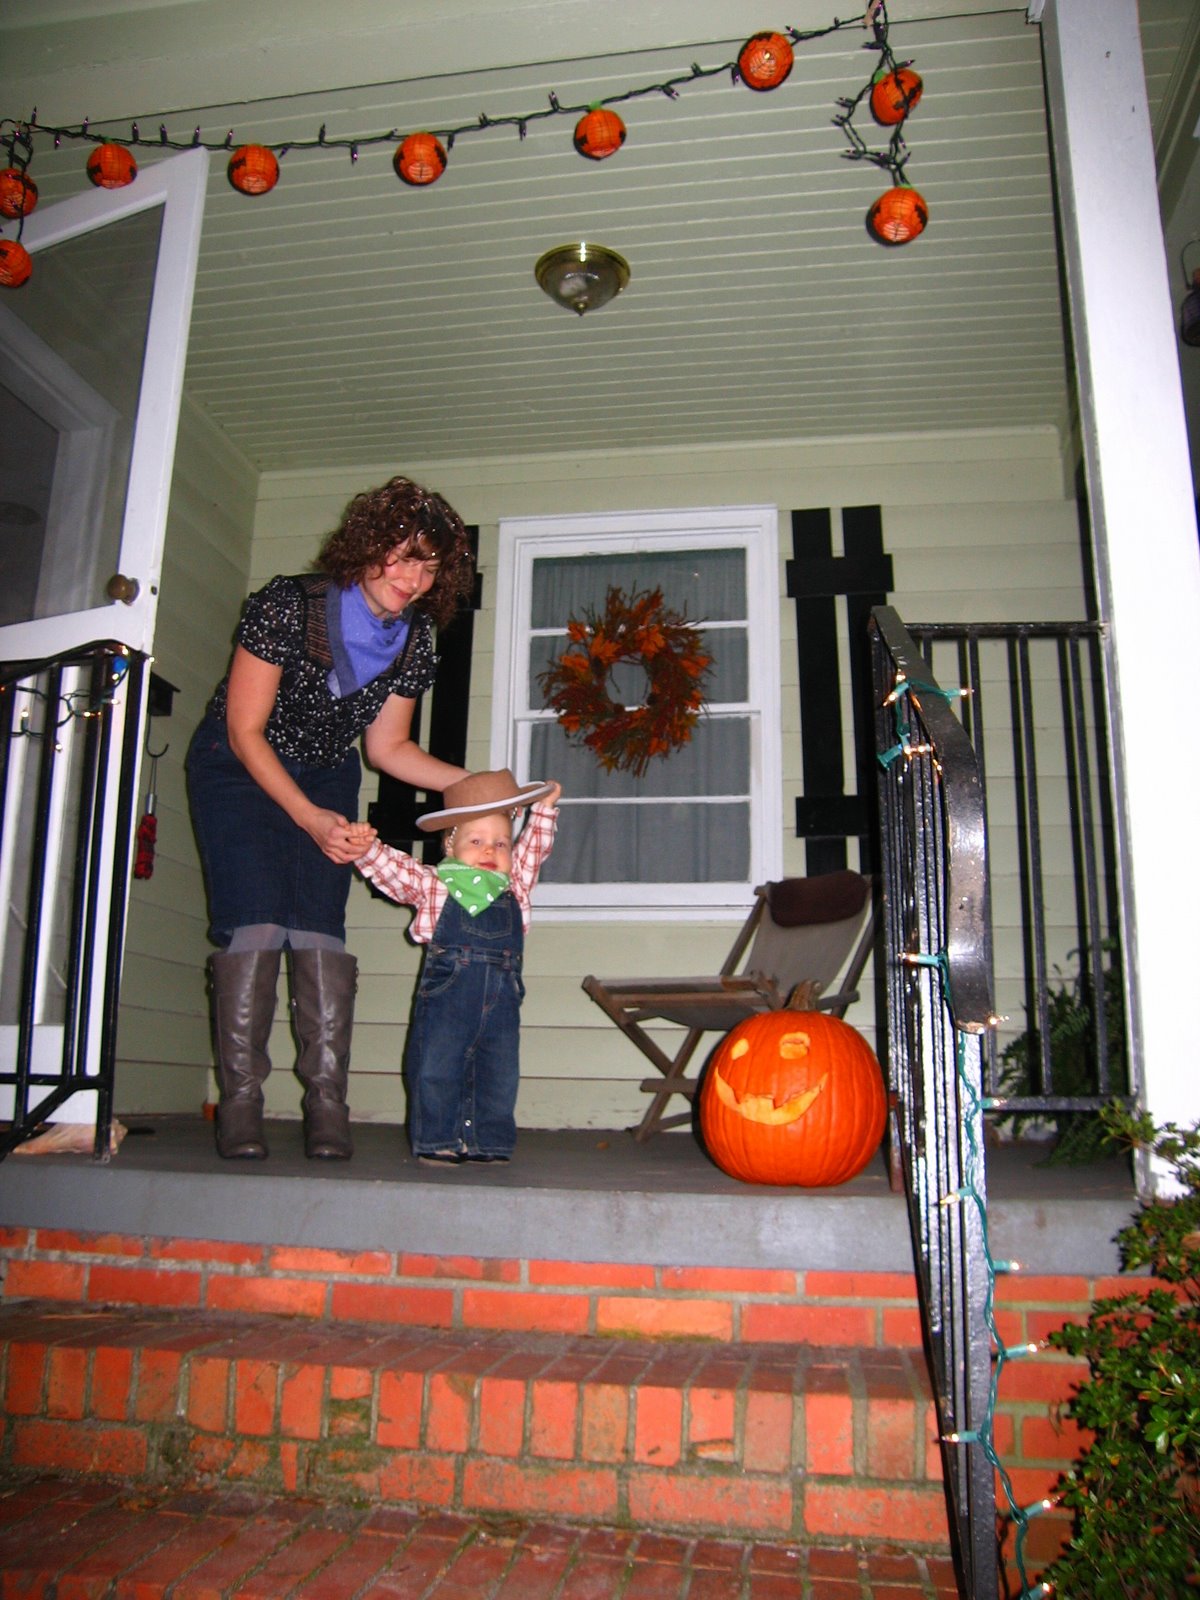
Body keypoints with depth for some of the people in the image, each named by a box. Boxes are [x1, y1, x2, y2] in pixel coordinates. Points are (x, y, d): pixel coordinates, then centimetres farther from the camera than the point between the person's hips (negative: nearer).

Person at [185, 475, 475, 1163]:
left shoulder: (416, 641, -9)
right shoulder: (287, 605, -24)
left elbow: (388, 747, 0)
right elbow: (244, 731, -19)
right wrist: (310, 818, -26)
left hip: (325, 777, 4)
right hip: (239, 767, -3)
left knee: (320, 927, -11)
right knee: (254, 922, -16)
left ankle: (327, 1106, -8)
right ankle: (240, 1105, -8)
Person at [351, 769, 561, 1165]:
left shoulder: (515, 888, 15)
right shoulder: (433, 885, 5)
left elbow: (534, 848, 23)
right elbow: (393, 869, -4)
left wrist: (544, 809, 20)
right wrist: (365, 849, -20)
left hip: (501, 999, 3)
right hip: (446, 994, -3)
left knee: (498, 1074, 6)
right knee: (437, 1071, 0)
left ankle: (489, 1143, 17)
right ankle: (436, 1142, 11)